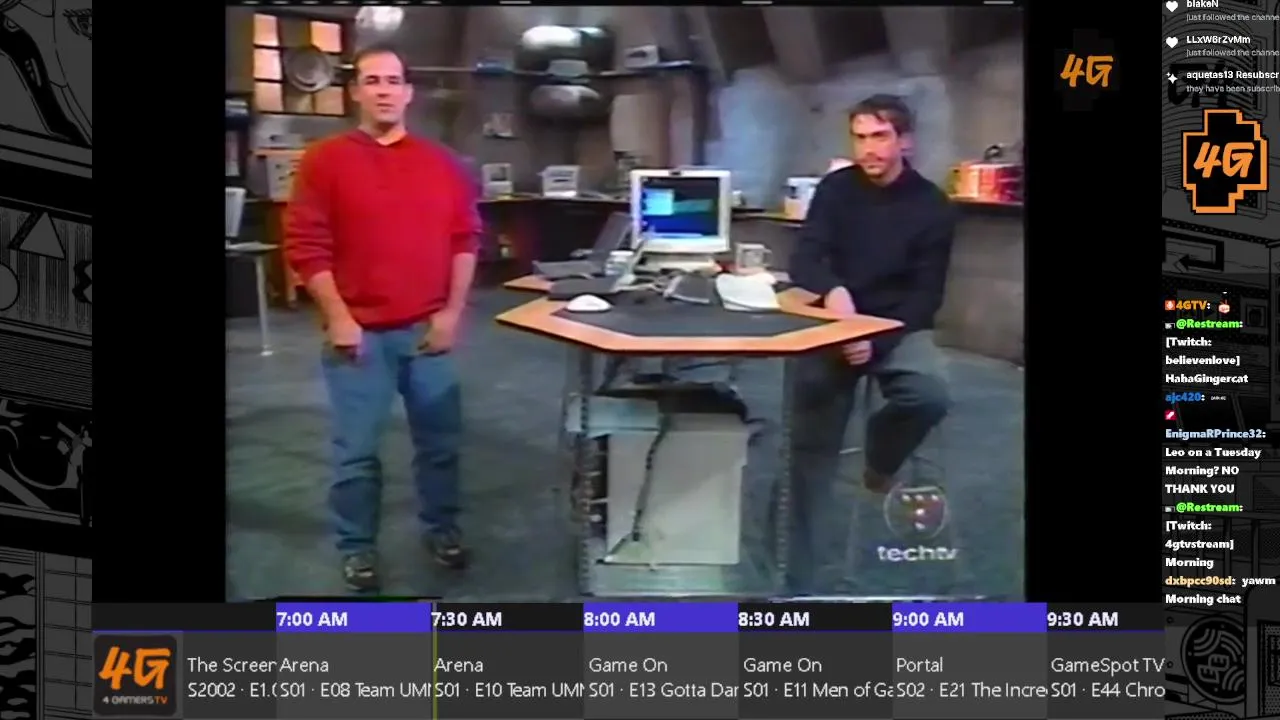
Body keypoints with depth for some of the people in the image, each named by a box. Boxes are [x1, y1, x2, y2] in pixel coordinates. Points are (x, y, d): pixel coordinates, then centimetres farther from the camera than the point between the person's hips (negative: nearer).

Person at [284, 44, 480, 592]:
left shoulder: (441, 164, 7)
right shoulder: (324, 160, -3)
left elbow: (466, 239, 8)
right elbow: (306, 246, -6)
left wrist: (452, 311, 0)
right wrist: (338, 319, -11)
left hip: (429, 330, 3)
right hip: (358, 333, -3)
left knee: (440, 439, 12)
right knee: (357, 449, 5)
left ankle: (441, 528, 31)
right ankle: (357, 547, 20)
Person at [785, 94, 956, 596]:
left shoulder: (932, 207, -3)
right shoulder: (835, 189, 2)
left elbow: (926, 296, -6)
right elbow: (804, 260, -8)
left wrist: (876, 341, -22)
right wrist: (832, 291, -31)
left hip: (899, 327, -1)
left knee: (930, 394, -33)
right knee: (812, 458, -9)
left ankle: (881, 455, 1)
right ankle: (800, 583, -2)